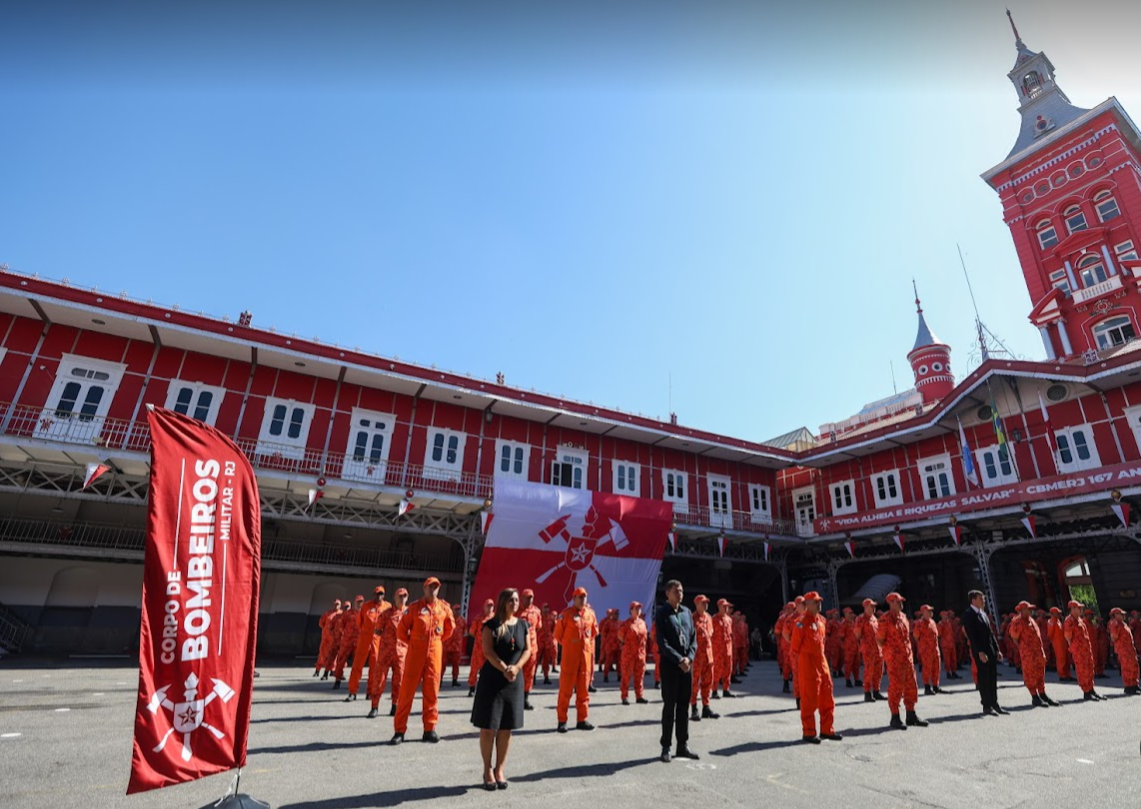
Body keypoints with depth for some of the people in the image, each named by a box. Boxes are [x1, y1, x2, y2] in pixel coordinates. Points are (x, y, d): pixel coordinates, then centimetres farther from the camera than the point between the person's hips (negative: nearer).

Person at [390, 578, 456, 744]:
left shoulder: (444, 608, 3)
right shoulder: (414, 607, -5)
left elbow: (450, 627, 17)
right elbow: (401, 630, 1)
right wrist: (412, 643, 6)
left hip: (435, 653, 2)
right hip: (415, 652, -2)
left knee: (432, 691, 7)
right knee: (407, 690, 1)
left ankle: (429, 729, 18)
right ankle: (399, 730, 11)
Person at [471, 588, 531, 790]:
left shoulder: (523, 625, 6)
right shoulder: (491, 624, -6)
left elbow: (527, 650, 3)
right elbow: (488, 652, -13)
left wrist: (516, 668, -13)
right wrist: (504, 669, -22)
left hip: (515, 681, 4)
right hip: (492, 679, -3)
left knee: (506, 728, 9)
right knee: (488, 726, 1)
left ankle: (499, 769, 22)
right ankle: (488, 769, 17)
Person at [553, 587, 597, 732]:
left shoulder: (590, 613, 6)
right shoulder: (566, 613, -10)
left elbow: (595, 631, 22)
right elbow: (558, 633, -3)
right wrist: (568, 645, 6)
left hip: (586, 655, 5)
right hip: (569, 655, -5)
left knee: (583, 688, 10)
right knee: (566, 688, 0)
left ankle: (582, 719, 19)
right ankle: (562, 721, 8)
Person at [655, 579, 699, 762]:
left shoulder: (686, 612, 9)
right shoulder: (662, 613, -7)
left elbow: (693, 638, 8)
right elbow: (662, 642, -13)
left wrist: (689, 658, -7)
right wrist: (679, 659, -17)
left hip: (687, 663, 5)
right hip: (670, 664, -5)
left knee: (684, 706, 11)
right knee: (669, 706, 1)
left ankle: (683, 746, 21)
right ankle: (666, 747, 11)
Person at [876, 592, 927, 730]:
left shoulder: (903, 616, 12)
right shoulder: (886, 619, -13)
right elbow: (879, 639, -11)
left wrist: (909, 651, 14)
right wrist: (889, 650, -5)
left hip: (907, 657, 8)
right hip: (894, 659, -8)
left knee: (911, 686, 12)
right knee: (895, 687, -3)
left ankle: (911, 715, 24)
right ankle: (895, 717, 6)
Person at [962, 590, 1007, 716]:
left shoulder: (983, 613, 17)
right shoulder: (968, 614, -11)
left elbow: (990, 633, 19)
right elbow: (972, 635, -16)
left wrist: (997, 649, 13)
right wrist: (980, 652, -21)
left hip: (991, 650, 8)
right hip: (980, 651, -8)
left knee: (993, 678, 11)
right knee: (983, 678, -2)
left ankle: (994, 704, 20)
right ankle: (986, 706, 4)